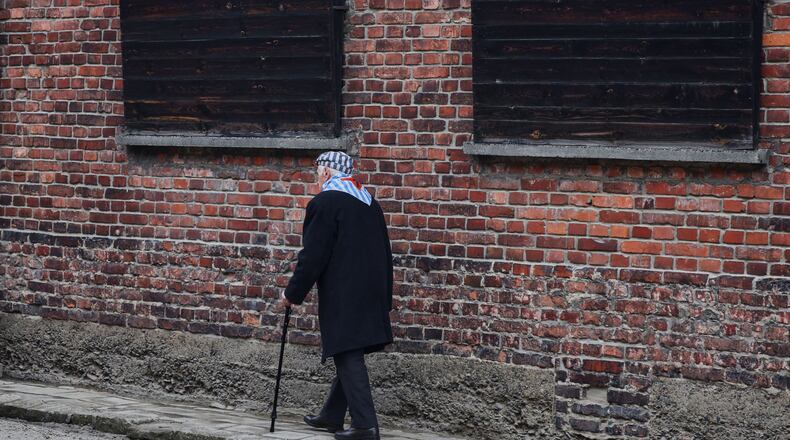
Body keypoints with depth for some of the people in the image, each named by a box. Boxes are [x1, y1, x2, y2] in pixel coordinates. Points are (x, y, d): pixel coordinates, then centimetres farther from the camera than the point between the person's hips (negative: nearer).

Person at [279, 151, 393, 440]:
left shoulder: (325, 202, -10)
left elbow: (312, 255, -13)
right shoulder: (370, 204, 15)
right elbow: (385, 254, 18)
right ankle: (332, 415, 26)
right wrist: (384, 300, 24)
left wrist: (293, 293, -3)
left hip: (341, 297, -8)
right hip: (372, 295, 8)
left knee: (349, 357, -7)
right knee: (348, 356, 16)